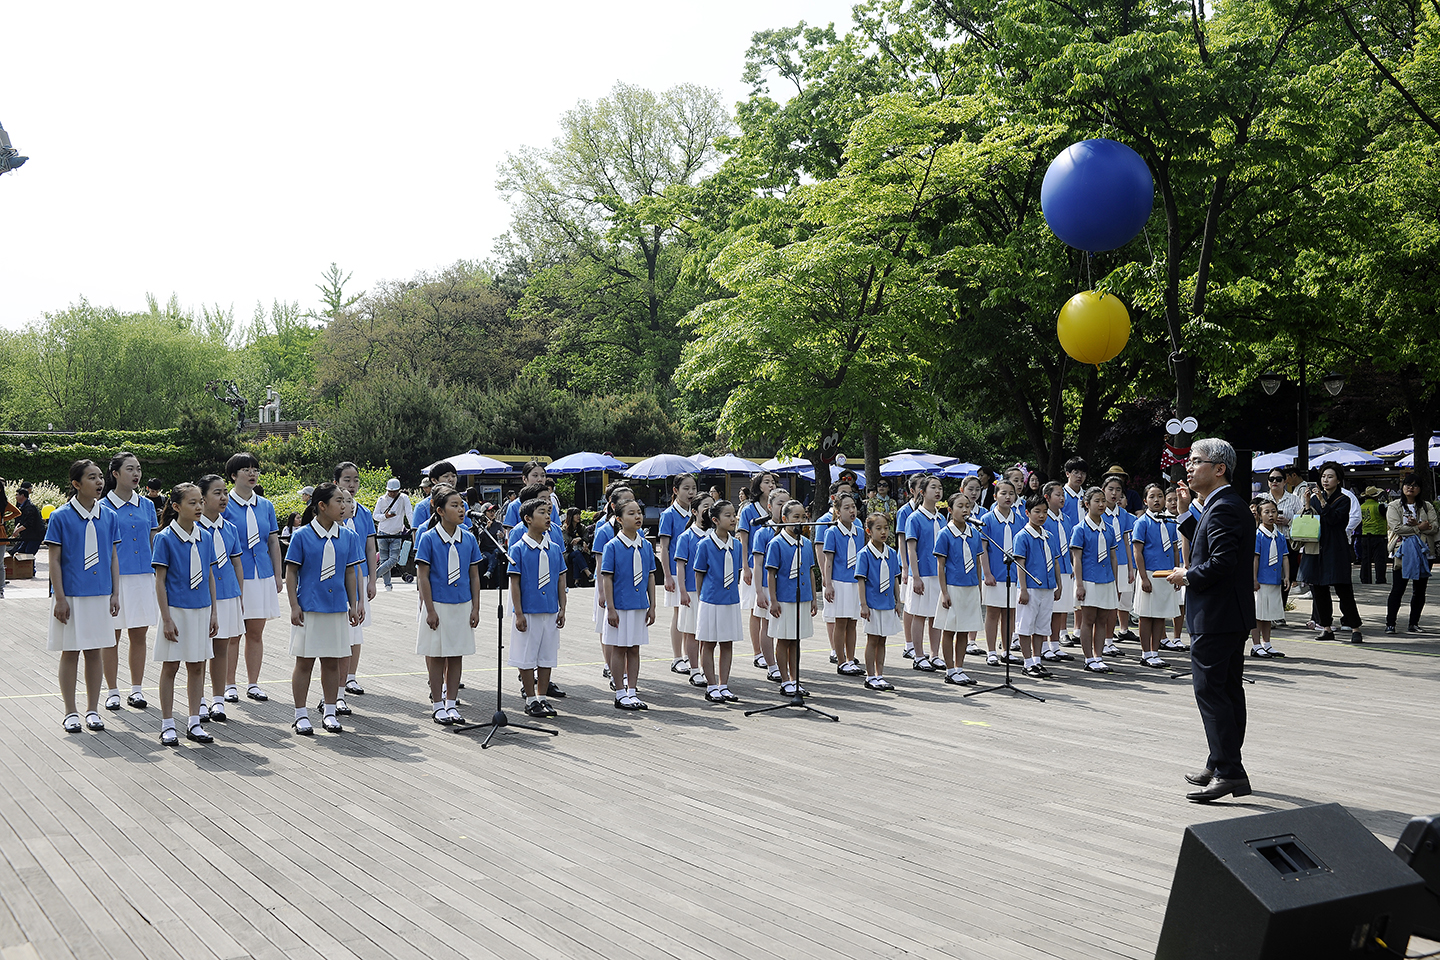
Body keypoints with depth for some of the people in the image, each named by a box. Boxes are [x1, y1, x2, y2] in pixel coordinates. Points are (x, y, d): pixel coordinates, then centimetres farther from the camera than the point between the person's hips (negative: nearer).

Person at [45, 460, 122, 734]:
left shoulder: (108, 517, 5)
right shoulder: (61, 517, -6)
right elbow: (54, 560, -6)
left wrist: (115, 593, 5)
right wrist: (60, 598, -10)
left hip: (101, 595, 4)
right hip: (71, 595, -3)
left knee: (94, 652, 9)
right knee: (70, 653, 4)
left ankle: (92, 710, 19)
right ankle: (70, 712, 14)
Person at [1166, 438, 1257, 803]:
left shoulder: (1224, 507, -18)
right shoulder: (1225, 503, 14)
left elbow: (1222, 561, -27)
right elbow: (1204, 545, 18)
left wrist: (1188, 576, -12)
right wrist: (1188, 510, 11)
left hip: (1215, 617, -11)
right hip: (1233, 615, 11)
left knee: (1210, 691, -9)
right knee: (1228, 690, 16)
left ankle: (1229, 772, -9)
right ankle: (1222, 765, 26)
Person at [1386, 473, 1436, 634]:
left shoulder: (1427, 507, 13)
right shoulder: (1394, 506, 6)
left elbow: (1435, 528, 0)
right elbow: (1396, 527, -8)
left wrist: (1416, 524, -14)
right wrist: (1420, 527, -10)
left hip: (1424, 551, 3)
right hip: (1403, 551, -3)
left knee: (1419, 589, 5)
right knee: (1397, 589, -8)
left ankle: (1414, 623, 12)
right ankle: (1390, 623, -4)